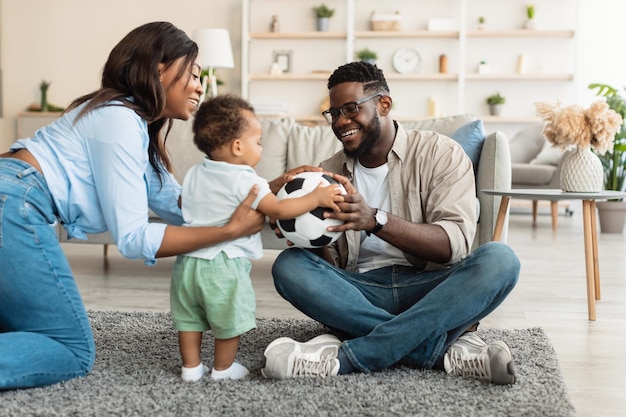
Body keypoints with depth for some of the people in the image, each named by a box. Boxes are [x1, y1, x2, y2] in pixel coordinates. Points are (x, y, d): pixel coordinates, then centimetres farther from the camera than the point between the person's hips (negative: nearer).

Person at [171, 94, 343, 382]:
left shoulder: (194, 174, 8)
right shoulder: (244, 179, -14)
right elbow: (278, 210, -19)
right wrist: (316, 197, -8)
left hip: (189, 259, 7)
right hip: (225, 265, -6)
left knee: (188, 318, 16)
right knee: (229, 321, 12)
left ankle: (191, 367, 25)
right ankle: (223, 368, 24)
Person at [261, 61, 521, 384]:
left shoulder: (440, 153, -1)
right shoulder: (329, 172, 10)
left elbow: (454, 243, -15)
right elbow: (331, 267, 5)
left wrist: (376, 220, -30)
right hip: (361, 293, 2)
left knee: (499, 259, -29)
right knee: (288, 265, -23)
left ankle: (346, 357, -34)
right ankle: (448, 352, -29)